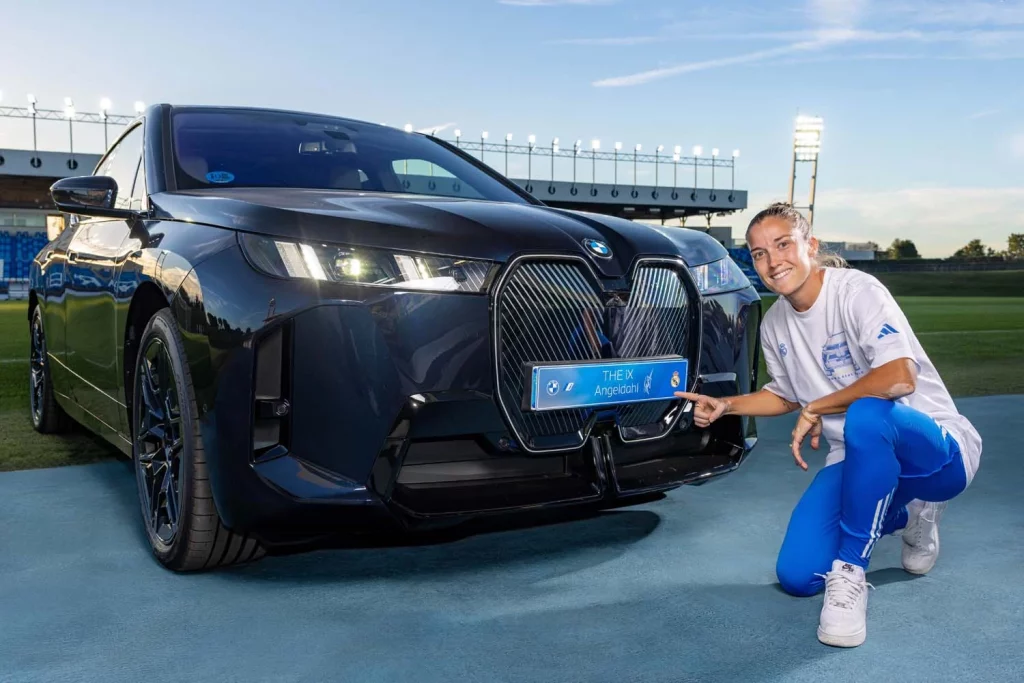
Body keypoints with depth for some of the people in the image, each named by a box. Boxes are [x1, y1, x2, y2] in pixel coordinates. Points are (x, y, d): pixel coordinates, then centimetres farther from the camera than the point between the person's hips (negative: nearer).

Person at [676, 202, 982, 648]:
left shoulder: (856, 290, -17)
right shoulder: (774, 324, 5)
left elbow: (899, 377, -31)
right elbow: (786, 395, 21)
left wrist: (817, 409, -21)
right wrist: (726, 406, 5)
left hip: (937, 449, -7)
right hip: (857, 459, 7)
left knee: (865, 416, -41)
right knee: (797, 576, -8)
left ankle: (850, 573, -22)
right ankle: (905, 514, 21)